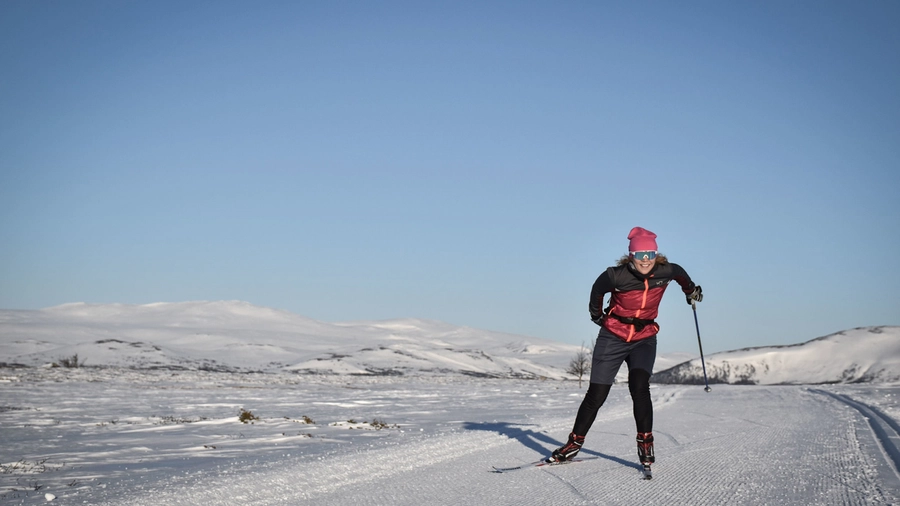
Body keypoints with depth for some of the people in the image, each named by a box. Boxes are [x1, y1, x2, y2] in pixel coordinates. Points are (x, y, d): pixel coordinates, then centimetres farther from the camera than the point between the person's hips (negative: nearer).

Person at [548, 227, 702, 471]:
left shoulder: (665, 271, -13)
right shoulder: (616, 276, -19)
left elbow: (679, 272, 13)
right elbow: (598, 289, 4)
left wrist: (691, 290, 30)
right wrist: (597, 314, 18)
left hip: (644, 338, 1)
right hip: (613, 336, -1)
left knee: (639, 386, -23)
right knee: (597, 394, -1)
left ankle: (645, 442, -10)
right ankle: (575, 442, 14)